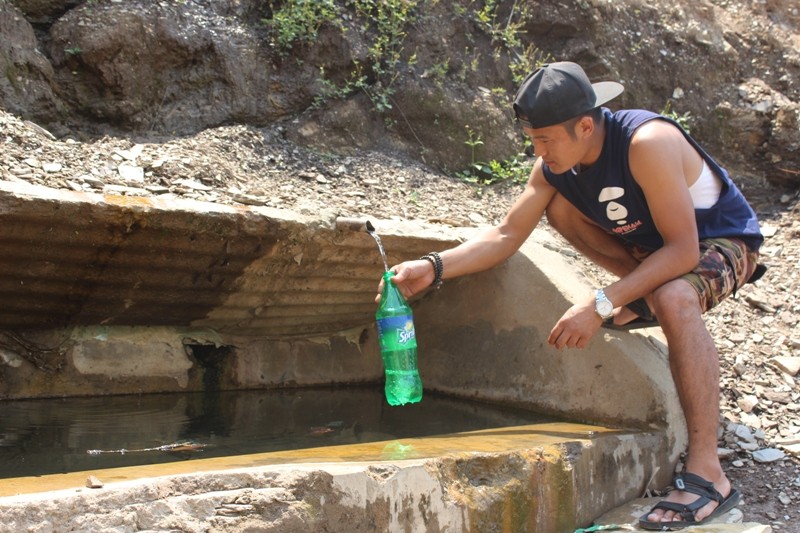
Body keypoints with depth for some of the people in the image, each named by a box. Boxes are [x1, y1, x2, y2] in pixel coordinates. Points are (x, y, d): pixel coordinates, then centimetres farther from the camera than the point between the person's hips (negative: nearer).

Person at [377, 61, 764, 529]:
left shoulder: (647, 143, -34)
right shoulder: (553, 166, -12)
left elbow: (683, 250, -34)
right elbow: (506, 235, -9)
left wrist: (600, 305, -40)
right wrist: (434, 267, -23)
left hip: (723, 240, -7)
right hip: (653, 242, 7)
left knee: (674, 297, -40)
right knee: (559, 205, -6)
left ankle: (708, 475, -35)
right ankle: (646, 292, 4)